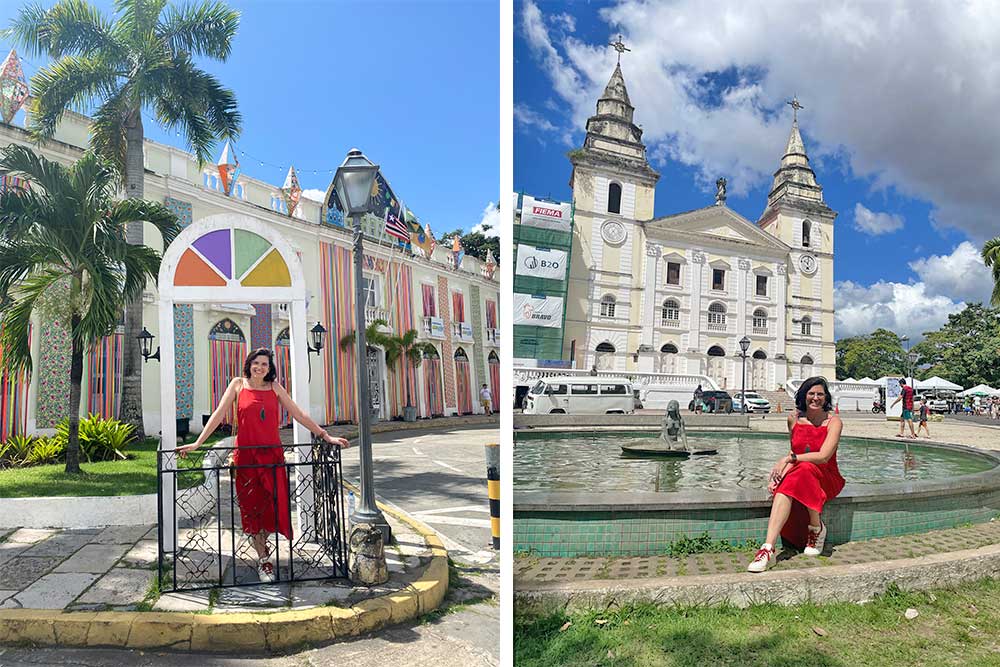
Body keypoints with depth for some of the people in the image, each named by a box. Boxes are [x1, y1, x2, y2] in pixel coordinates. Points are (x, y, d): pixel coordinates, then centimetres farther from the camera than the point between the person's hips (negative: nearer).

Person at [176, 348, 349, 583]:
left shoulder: (275, 387, 6)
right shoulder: (238, 384, 3)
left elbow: (298, 414, 6)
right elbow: (219, 413, 0)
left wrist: (325, 436, 2)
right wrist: (197, 443, -7)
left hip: (272, 454, 1)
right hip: (246, 455, -1)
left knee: (274, 504, 1)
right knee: (252, 506, 6)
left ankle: (262, 543, 29)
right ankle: (263, 559, 19)